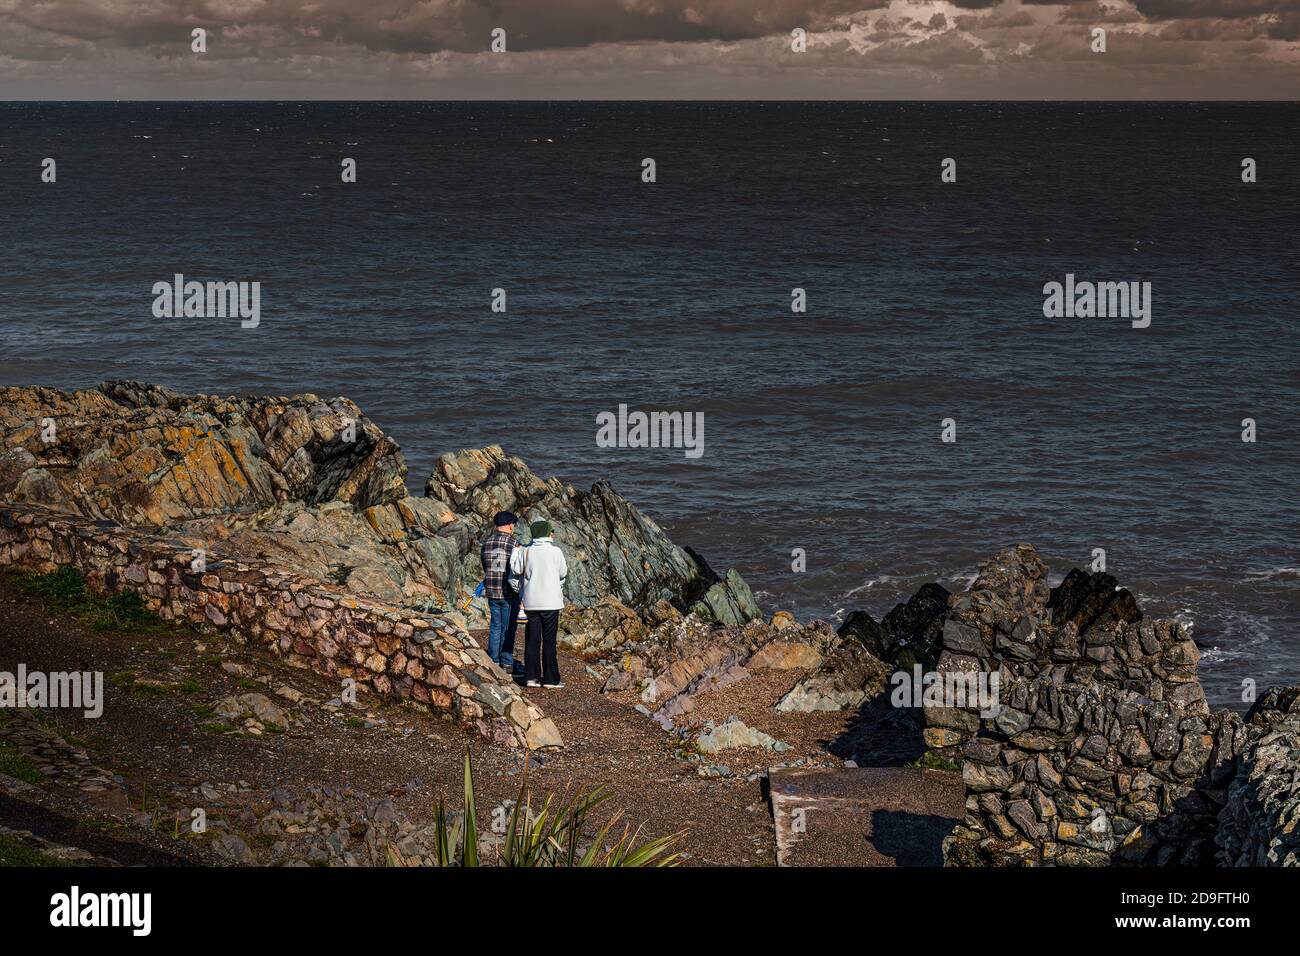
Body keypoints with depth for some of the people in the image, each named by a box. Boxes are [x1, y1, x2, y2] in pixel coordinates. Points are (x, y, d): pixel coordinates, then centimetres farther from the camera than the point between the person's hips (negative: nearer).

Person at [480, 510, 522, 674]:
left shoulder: (486, 542, 6)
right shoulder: (513, 543, -11)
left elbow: (485, 567, 12)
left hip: (492, 591, 5)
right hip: (510, 592, -5)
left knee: (495, 626, 12)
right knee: (508, 628, 1)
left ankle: (494, 662, 13)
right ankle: (507, 664, 2)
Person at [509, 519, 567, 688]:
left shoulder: (526, 551, -2)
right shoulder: (555, 552, -8)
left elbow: (516, 570, 2)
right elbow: (562, 573, 3)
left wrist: (515, 552, 16)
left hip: (531, 602, 3)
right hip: (550, 601, -3)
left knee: (532, 640, 10)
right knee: (549, 640, 2)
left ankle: (531, 676, 9)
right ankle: (550, 679, 2)